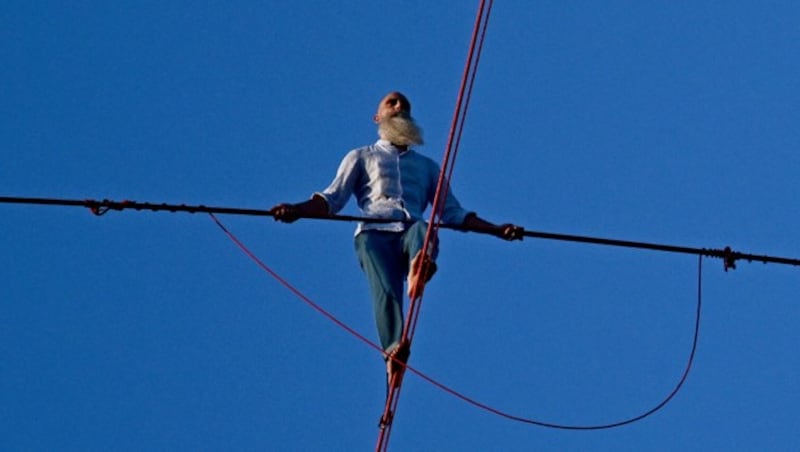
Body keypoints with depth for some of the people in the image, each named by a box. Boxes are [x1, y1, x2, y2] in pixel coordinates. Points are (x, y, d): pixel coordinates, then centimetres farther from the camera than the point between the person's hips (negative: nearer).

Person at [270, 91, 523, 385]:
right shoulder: (361, 158, 29)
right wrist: (297, 210, -4)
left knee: (424, 229, -37)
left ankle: (419, 268, -68)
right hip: (375, 233, -1)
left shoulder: (427, 166, 36)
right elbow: (332, 199, 16)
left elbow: (453, 212, 29)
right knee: (386, 291, -31)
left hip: (410, 230, 1)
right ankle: (394, 351, -49)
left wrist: (496, 229, 16)